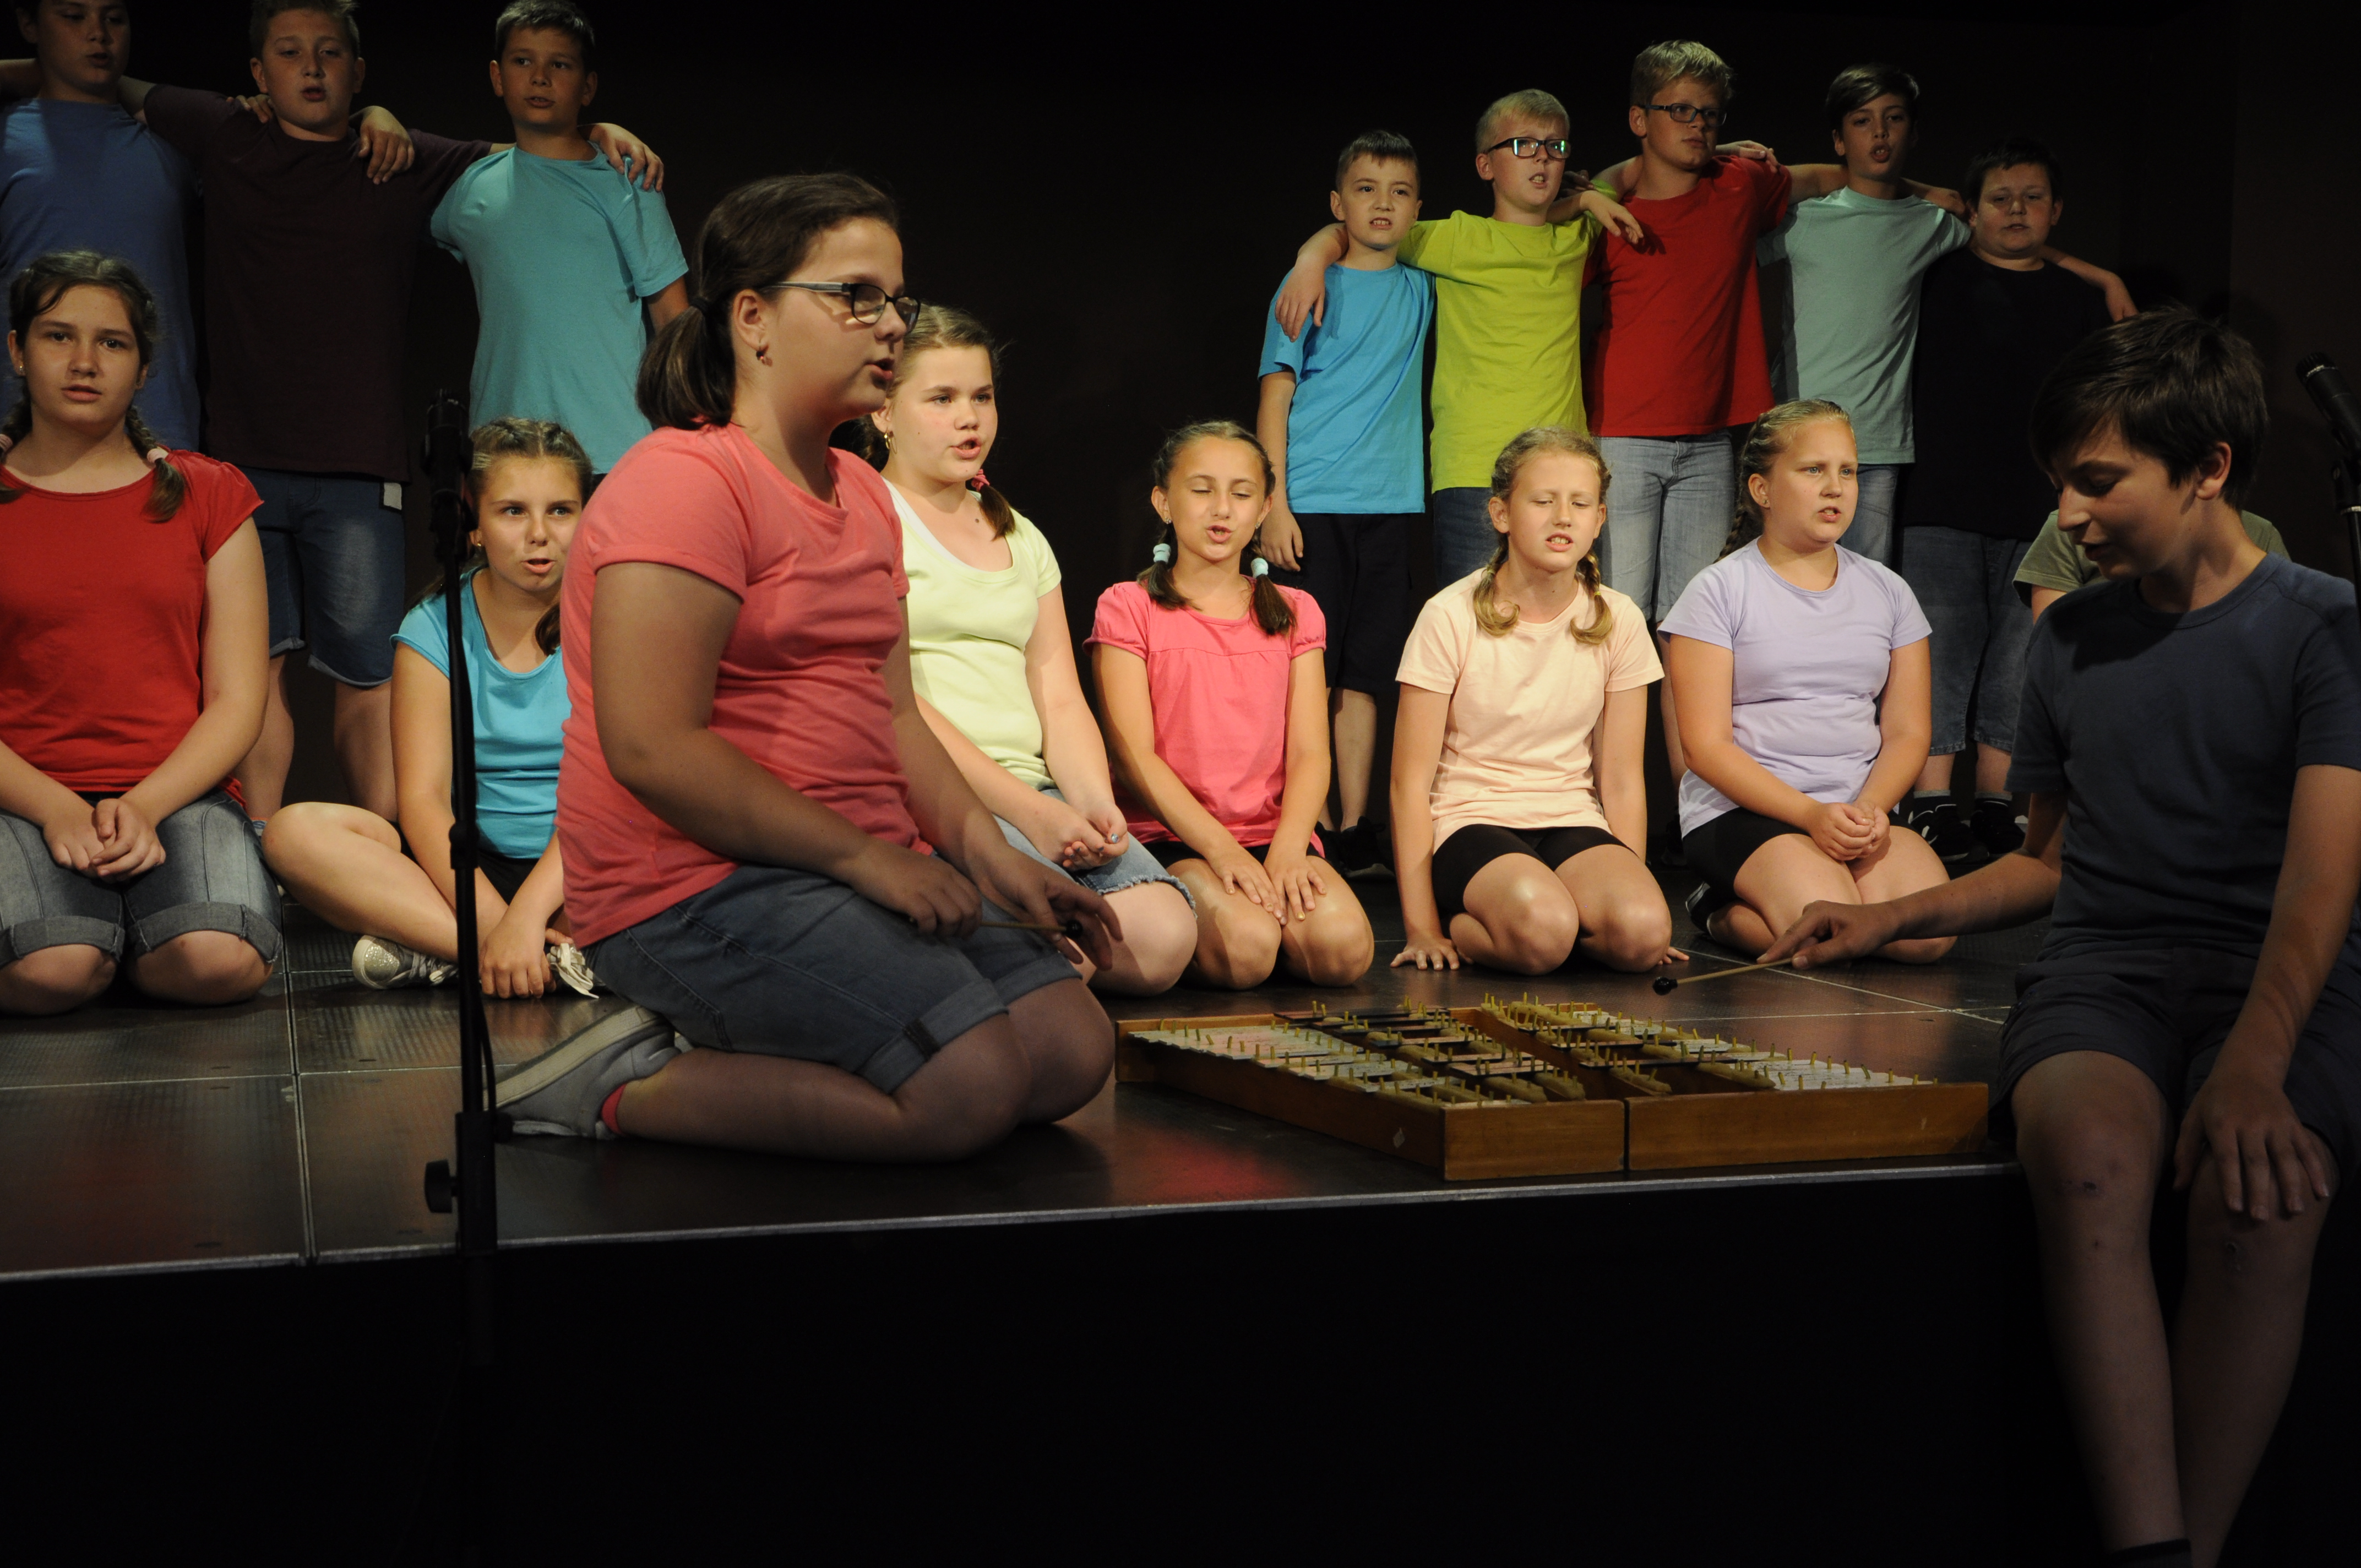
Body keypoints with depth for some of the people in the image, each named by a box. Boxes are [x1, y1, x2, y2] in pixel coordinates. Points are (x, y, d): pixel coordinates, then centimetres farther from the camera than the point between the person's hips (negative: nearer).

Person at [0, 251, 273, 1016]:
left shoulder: (207, 494, 13)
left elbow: (236, 703, 7)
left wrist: (143, 807, -10)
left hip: (177, 793, 1)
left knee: (219, 964, -31)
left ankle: (131, 933, 5)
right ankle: (93, 911, 4)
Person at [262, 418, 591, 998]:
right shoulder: (436, 628, 3)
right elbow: (425, 797, -8)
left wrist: (526, 913, -30)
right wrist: (490, 922, -25)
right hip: (474, 865, 2)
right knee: (296, 831, -21)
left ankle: (438, 952, -30)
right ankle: (559, 957, -32)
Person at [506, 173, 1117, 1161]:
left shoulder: (862, 494, 18)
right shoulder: (685, 480, -13)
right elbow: (652, 748, -21)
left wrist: (986, 854, 1)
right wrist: (862, 855, -18)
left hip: (862, 873, 10)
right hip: (695, 887, -9)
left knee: (1073, 1053, -3)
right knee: (972, 1088, -22)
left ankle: (710, 1046, 5)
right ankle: (625, 1092, -6)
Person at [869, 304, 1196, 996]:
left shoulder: (1022, 540, 25)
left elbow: (1061, 699, 17)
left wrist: (1094, 803, -5)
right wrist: (1028, 812, -16)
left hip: (1033, 793, 6)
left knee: (1163, 938, -20)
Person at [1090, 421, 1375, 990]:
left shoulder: (1294, 613, 17)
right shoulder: (1129, 609, 5)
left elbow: (1310, 753, 6)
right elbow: (1134, 754, -5)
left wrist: (1288, 849, -15)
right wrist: (1220, 848, -19)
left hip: (1275, 832, 3)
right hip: (1171, 836, -3)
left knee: (1343, 947, -28)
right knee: (1245, 950, -32)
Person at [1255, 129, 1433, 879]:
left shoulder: (1421, 289, 13)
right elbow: (1276, 395, -1)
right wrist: (1274, 503, -10)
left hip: (1388, 505, 3)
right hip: (1311, 505, -3)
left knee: (1359, 678, 5)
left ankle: (1356, 833, 9)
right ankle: (1317, 831, 3)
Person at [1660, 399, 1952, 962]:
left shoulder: (1887, 591, 15)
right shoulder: (1719, 590, 1)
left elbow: (1907, 733, 12)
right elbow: (1706, 745, -6)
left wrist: (1870, 808, -10)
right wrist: (1811, 815, -18)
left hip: (1864, 810, 5)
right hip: (1744, 810, -4)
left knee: (1930, 935, -25)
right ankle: (1720, 913, 0)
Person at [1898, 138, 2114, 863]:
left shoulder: (2078, 299, 13)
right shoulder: (1941, 279, 7)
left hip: (2041, 515, 2)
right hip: (1944, 509, -2)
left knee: (2020, 667, 4)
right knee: (1940, 660, -5)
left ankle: (1998, 808, 12)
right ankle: (1931, 807, -2)